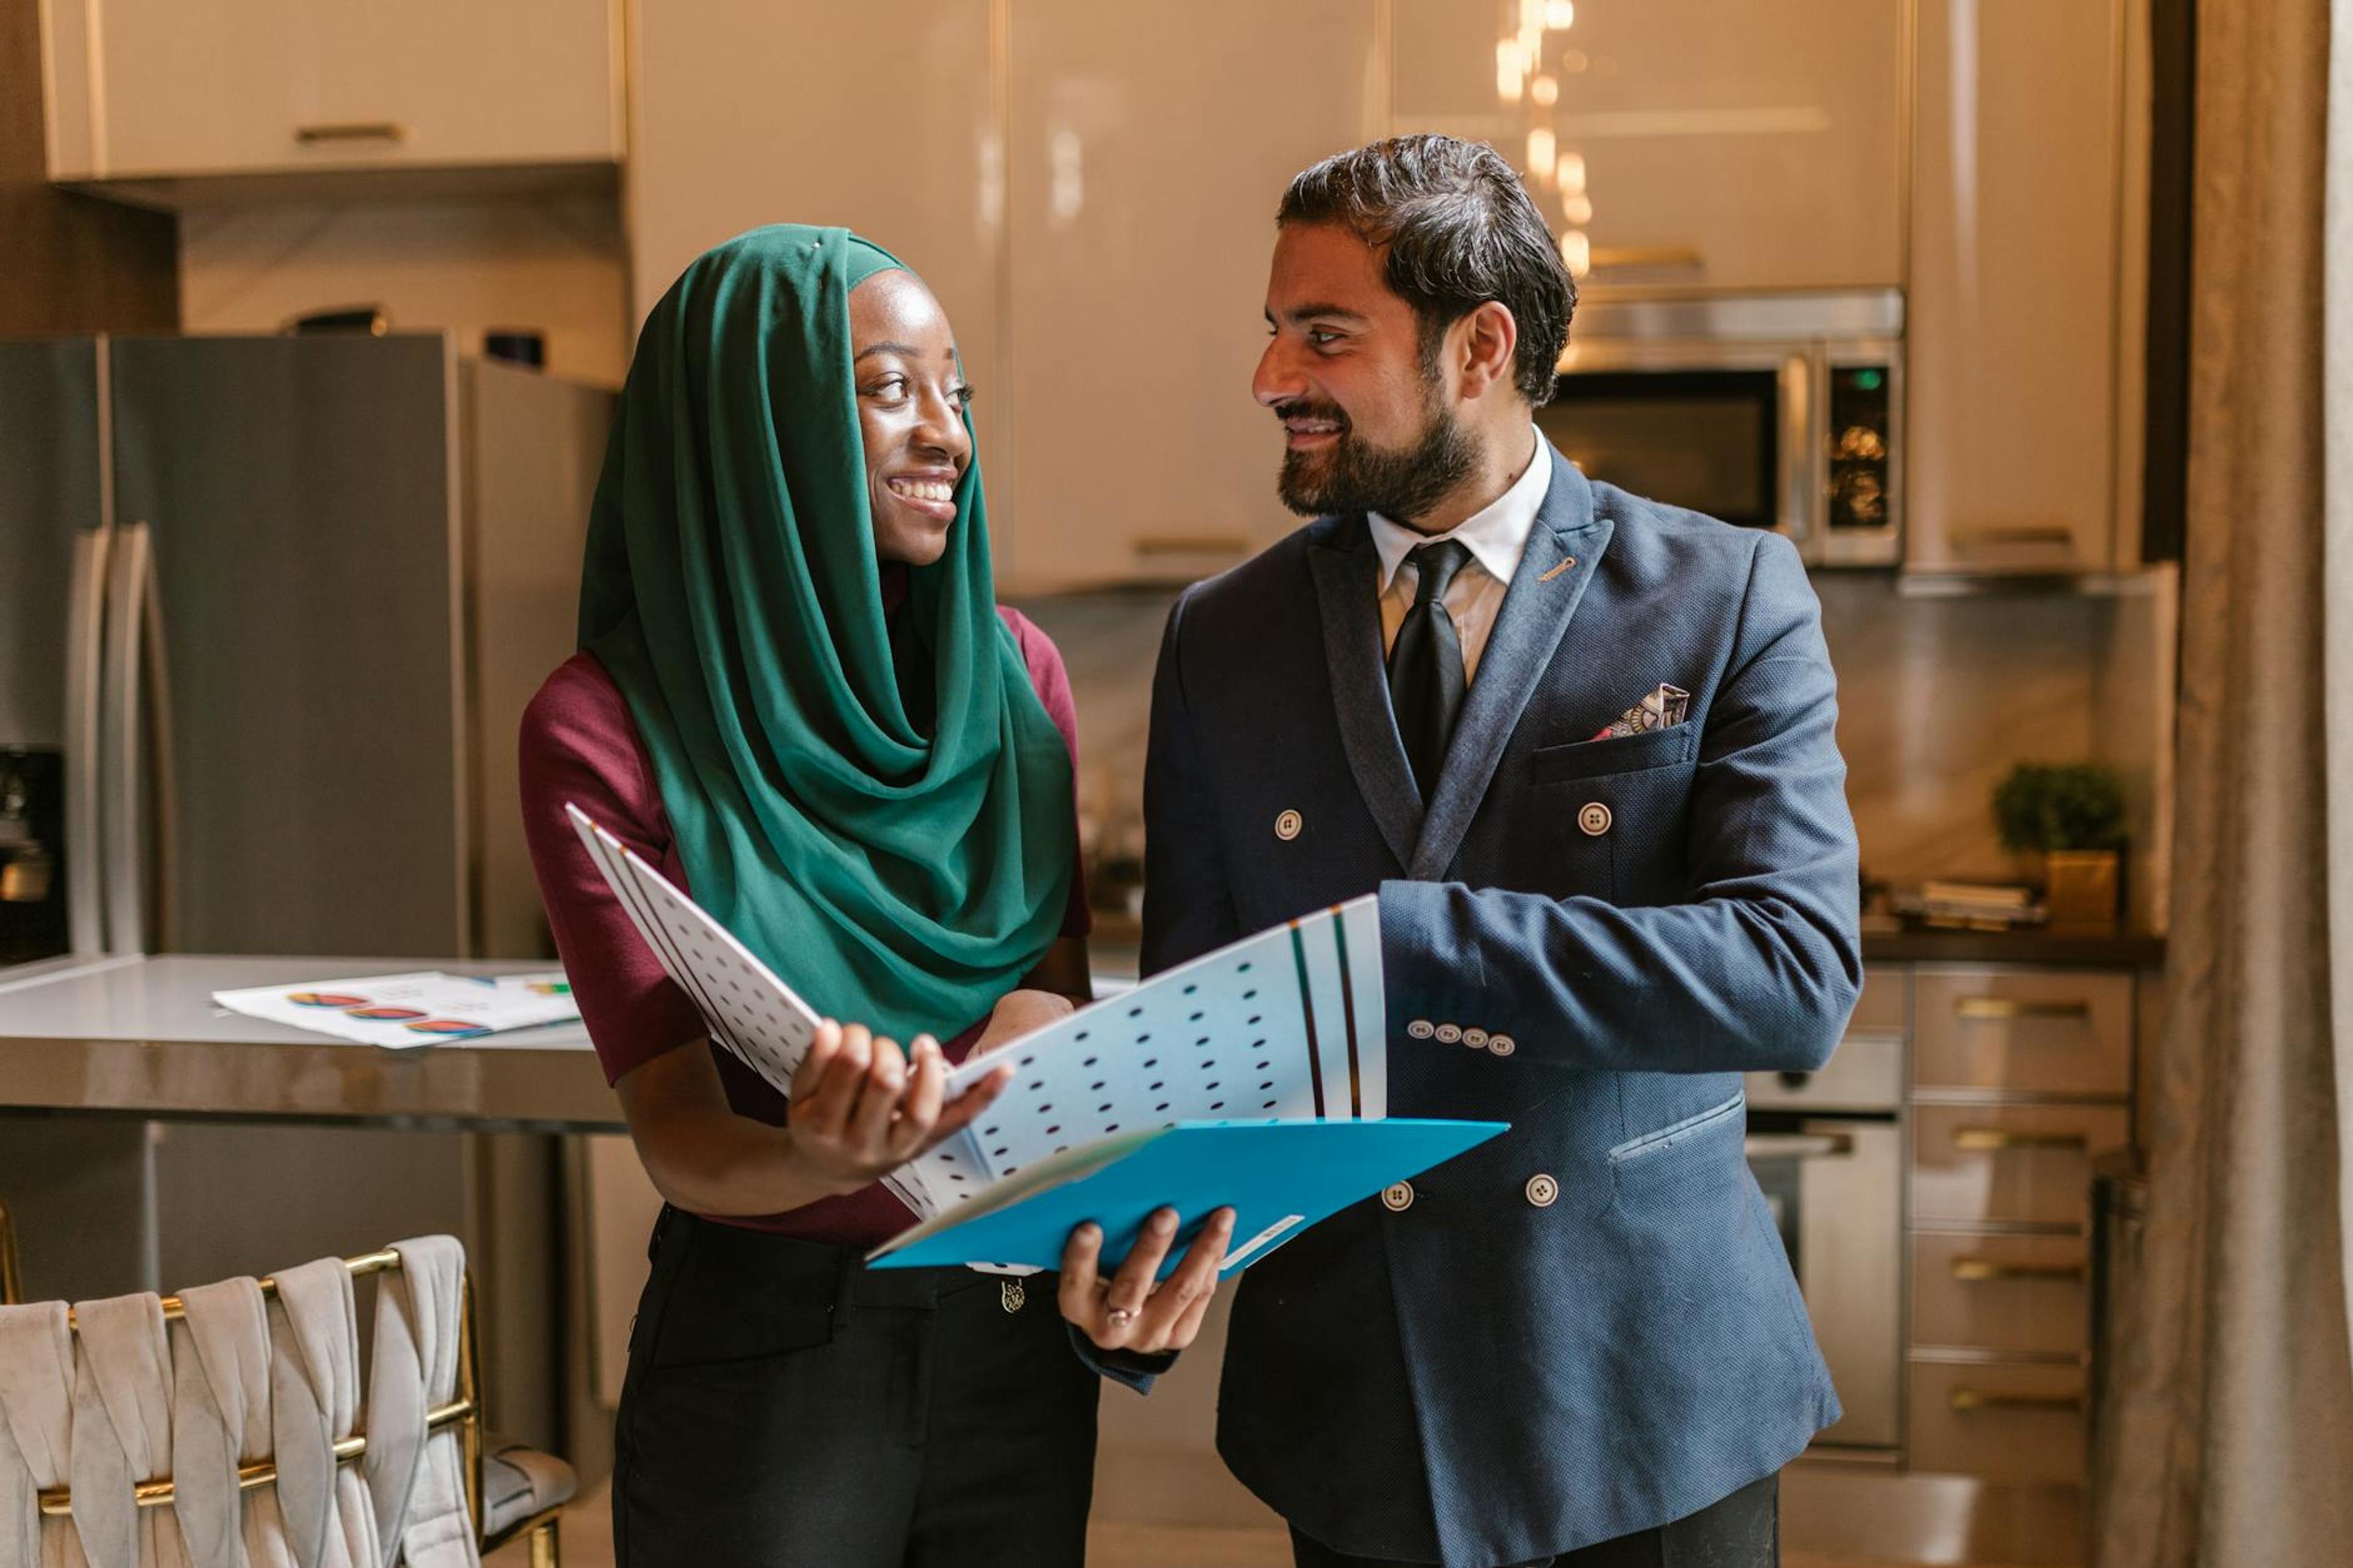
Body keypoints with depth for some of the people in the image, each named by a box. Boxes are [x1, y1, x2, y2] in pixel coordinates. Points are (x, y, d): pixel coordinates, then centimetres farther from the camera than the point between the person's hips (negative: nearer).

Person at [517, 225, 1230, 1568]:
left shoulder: (1015, 670, 1)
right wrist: (827, 1163, -36)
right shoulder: (603, 730, -11)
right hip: (765, 1345, -4)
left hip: (1014, 1342, 4)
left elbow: (1058, 1011, -1)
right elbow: (677, 1134, -15)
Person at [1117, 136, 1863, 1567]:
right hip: (1355, 1395, 2)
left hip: (1651, 1396, -2)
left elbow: (1799, 980, -17)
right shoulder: (1221, 639, 3)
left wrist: (1398, 940, -23)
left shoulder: (1731, 599, -6)